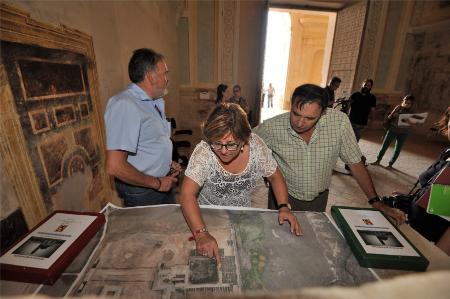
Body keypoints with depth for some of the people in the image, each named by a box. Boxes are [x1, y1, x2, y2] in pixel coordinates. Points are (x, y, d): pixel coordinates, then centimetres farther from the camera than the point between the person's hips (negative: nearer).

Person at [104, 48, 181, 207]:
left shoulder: (154, 103, 5)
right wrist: (157, 183, -17)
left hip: (163, 184, 8)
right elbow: (115, 167, -28)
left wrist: (167, 163, 3)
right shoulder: (125, 105, -23)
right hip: (142, 192, -8)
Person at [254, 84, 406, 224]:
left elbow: (355, 162, -9)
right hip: (283, 197, 0)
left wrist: (376, 202, -4)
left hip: (319, 199, 1)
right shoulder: (272, 127, -23)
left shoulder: (339, 121, -20)